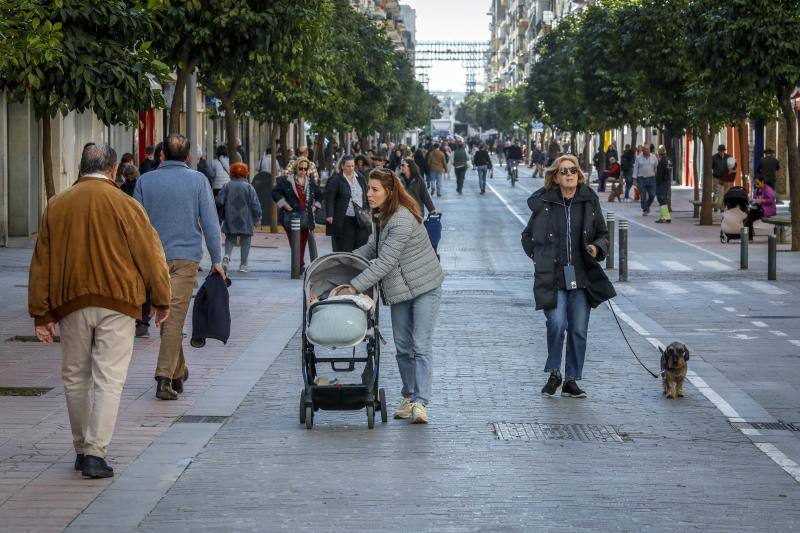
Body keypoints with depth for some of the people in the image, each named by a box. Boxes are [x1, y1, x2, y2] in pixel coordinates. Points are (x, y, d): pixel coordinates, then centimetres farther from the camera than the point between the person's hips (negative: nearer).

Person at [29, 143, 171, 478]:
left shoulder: (56, 206, 5)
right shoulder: (124, 205, -5)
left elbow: (41, 263, 7)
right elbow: (150, 255, -2)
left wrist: (42, 314, 12)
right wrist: (162, 300, 9)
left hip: (71, 303, 3)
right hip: (117, 302, -3)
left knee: (75, 377, 16)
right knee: (109, 379, -2)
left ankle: (82, 449, 24)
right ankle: (95, 453, -11)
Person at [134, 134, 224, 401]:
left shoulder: (145, 180, 3)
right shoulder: (198, 180, -1)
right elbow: (210, 223, -2)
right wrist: (216, 260, 4)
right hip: (185, 258, -2)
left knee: (165, 315, 16)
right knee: (175, 316, -6)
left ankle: (178, 372, 26)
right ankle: (165, 377, -16)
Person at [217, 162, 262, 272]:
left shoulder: (227, 186, -1)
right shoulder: (248, 187, -6)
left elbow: (219, 201, -3)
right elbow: (255, 204, -7)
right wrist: (257, 218, 3)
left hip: (230, 220, 2)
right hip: (245, 221, -2)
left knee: (230, 239, 14)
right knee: (245, 242, 8)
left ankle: (227, 255, -13)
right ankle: (243, 264, 7)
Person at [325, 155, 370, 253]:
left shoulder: (361, 178, 12)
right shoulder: (335, 180, -2)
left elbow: (366, 197, 19)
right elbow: (329, 199, -5)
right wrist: (329, 215, -15)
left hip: (361, 219, 4)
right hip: (344, 221, -4)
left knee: (361, 247, 3)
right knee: (345, 249, -2)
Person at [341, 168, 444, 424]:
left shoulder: (403, 221, -26)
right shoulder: (383, 216, 5)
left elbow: (385, 262, -28)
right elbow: (373, 247, 19)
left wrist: (354, 286, -25)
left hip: (425, 288, -9)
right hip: (400, 291, 9)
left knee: (421, 346, -11)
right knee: (403, 347, 9)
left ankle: (420, 403, -13)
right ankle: (408, 398, 19)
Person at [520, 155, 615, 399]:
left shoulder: (589, 201, 5)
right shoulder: (544, 203, 1)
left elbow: (603, 234, 15)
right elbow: (527, 236, 15)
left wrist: (597, 248, -5)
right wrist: (540, 258, 5)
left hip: (582, 277, 2)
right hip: (552, 278, -2)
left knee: (579, 330, 3)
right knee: (557, 323, -17)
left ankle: (571, 380, 16)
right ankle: (554, 374, 4)